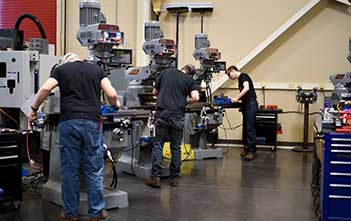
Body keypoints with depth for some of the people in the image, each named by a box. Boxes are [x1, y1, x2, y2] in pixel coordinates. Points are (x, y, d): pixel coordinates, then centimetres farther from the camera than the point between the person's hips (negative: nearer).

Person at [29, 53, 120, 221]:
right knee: (94, 170, 7)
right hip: (92, 122, 1)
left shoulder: (61, 69, 12)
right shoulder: (96, 69, 15)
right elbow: (111, 94, 3)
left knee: (69, 170, 8)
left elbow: (45, 89, -4)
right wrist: (115, 105, 23)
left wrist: (34, 109, 8)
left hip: (69, 122, 0)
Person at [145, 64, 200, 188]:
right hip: (178, 116, 0)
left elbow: (155, 92, 16)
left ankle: (155, 177, 0)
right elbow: (195, 98, -10)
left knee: (158, 145, 5)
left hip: (162, 113, 1)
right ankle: (174, 177, 16)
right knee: (176, 147, 11)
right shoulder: (190, 81, 8)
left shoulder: (167, 72, 12)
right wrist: (185, 102, 9)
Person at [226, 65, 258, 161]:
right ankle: (247, 148, 17)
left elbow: (246, 88, -21)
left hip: (251, 104, -10)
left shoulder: (243, 76, -6)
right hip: (246, 105, 10)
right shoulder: (239, 80, 21)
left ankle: (252, 152, -10)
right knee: (245, 128, 11)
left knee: (250, 128, -11)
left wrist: (237, 98, -17)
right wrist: (236, 99, 8)